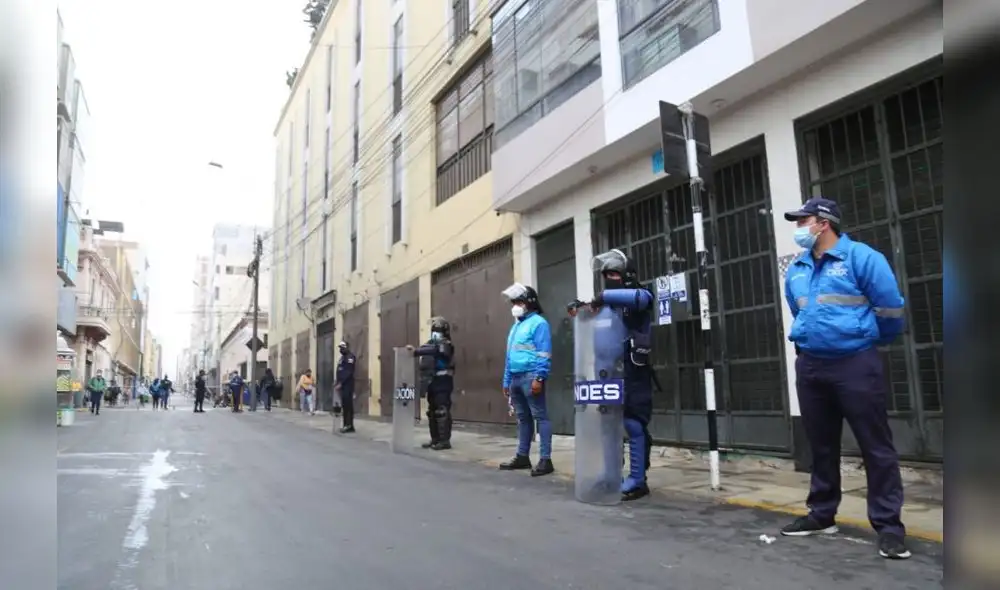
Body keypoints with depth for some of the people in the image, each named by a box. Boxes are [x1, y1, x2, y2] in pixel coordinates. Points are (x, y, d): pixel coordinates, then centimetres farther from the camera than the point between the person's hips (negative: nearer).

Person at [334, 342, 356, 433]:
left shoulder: (350, 357, -8)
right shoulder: (342, 357, 22)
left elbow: (348, 372, -17)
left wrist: (340, 383, -21)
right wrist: (337, 383, 12)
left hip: (348, 385, -9)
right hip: (342, 385, 9)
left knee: (348, 405, -10)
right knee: (344, 405, 9)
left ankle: (350, 426, -10)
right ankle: (346, 425, 12)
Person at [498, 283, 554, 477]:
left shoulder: (538, 323, -5)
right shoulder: (515, 326, 22)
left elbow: (544, 354, -13)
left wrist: (539, 378, -21)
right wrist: (506, 381, 20)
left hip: (530, 377, -9)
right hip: (515, 378, 9)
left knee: (540, 416, -6)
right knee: (523, 418, 14)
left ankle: (545, 459, -5)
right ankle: (522, 456, 21)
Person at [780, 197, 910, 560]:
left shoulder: (860, 257, -8)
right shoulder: (796, 270, 11)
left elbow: (889, 309, -4)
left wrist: (864, 339, 8)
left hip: (855, 364, -6)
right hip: (809, 366, 6)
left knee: (876, 447, 1)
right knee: (821, 446, 14)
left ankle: (888, 525, 9)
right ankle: (821, 515, 26)